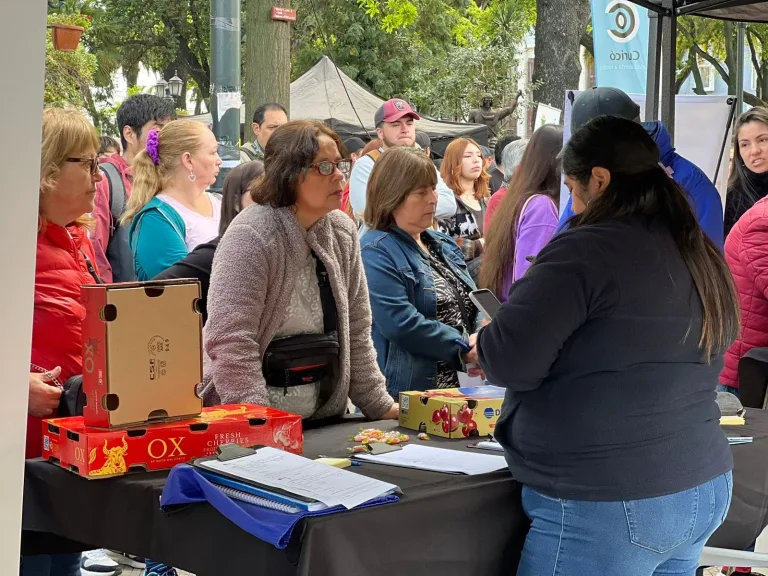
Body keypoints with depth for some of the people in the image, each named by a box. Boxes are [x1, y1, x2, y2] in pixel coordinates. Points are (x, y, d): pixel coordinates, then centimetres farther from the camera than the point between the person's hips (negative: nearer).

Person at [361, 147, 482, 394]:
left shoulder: (444, 244, 13)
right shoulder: (376, 253, -13)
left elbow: (471, 304, 14)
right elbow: (401, 324, -23)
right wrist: (464, 347, -18)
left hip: (458, 387, 8)